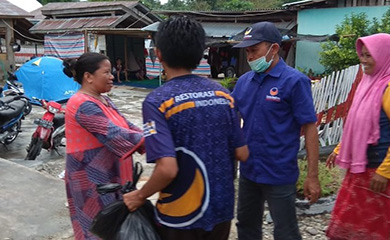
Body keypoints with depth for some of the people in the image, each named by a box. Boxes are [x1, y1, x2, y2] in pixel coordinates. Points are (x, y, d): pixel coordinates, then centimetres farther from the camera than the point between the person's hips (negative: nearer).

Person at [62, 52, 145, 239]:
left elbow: (126, 126, 6)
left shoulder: (103, 100, 9)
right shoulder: (83, 105, -21)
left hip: (108, 175, 9)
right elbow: (113, 134, -28)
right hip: (92, 178, -9)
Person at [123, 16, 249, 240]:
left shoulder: (157, 101, -18)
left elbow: (167, 169, -25)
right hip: (222, 208, 4)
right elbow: (242, 153, 0)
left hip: (182, 215, -4)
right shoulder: (222, 93, -3)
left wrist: (140, 196, -8)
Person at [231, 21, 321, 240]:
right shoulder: (244, 81, 4)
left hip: (279, 174, -6)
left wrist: (312, 176, -14)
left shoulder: (294, 81, -13)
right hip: (248, 171, 6)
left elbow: (310, 128, -13)